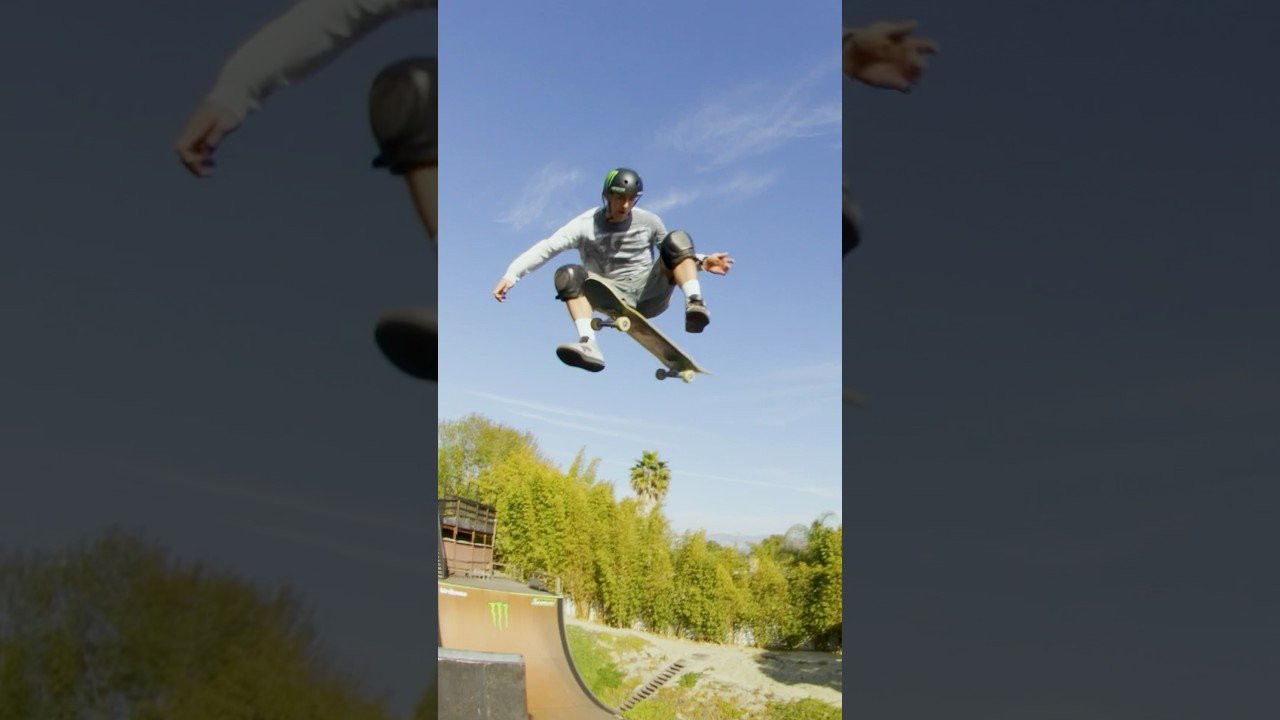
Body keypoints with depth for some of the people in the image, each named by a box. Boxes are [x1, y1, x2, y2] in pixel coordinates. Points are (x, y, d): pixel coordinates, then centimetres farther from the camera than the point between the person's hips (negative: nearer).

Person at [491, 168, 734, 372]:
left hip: (650, 291, 1)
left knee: (677, 240, -19)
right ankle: (589, 346, -43)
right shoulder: (586, 225, -4)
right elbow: (547, 247, -14)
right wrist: (511, 275, -26)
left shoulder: (648, 222, 4)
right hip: (617, 298, 0)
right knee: (569, 275, -26)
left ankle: (694, 304, -38)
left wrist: (702, 262, -1)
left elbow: (675, 253, 17)